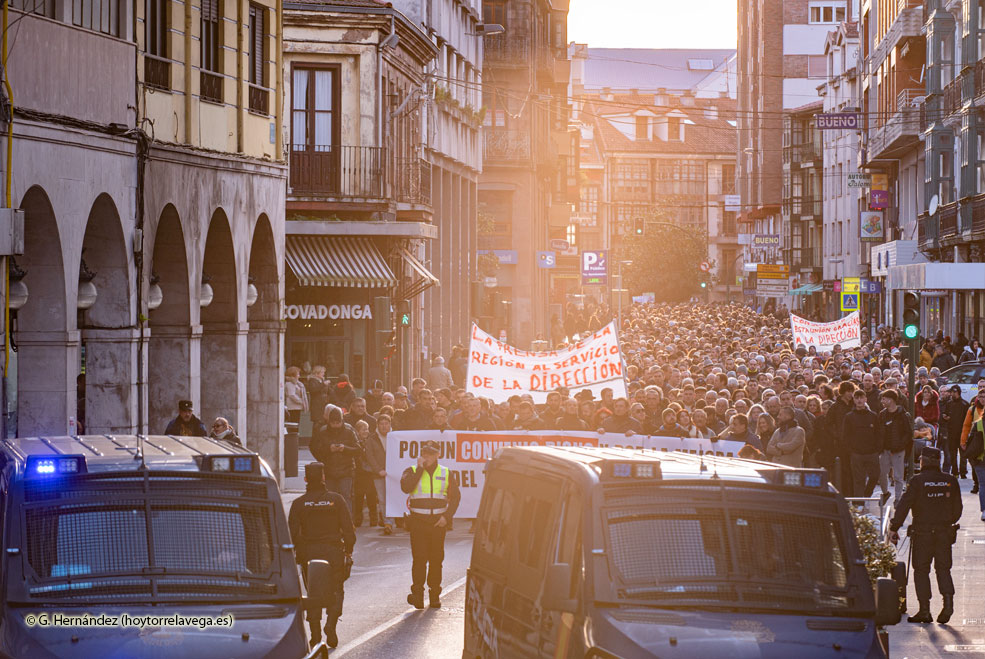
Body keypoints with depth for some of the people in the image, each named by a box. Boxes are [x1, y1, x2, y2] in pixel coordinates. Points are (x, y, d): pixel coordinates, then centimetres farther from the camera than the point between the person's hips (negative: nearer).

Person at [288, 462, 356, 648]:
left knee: (313, 594, 9)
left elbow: (292, 533, -2)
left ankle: (315, 636, 5)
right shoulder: (336, 499, -3)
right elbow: (348, 529, -1)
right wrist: (348, 550, 10)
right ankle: (331, 623, -11)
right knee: (336, 591, 11)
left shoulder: (298, 503, -2)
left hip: (308, 553, 1)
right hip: (333, 551, -1)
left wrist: (292, 554, 8)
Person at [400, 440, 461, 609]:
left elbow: (455, 496, 11)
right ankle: (417, 593, -9)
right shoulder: (412, 471, 4)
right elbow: (406, 487, -17)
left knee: (436, 559, 5)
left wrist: (447, 516, -1)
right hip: (418, 521, -2)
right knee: (419, 558, -9)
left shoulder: (445, 473, 8)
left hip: (438, 522, 2)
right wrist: (420, 469, -15)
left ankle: (434, 595, 13)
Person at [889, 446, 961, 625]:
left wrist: (894, 528, -7)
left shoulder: (917, 481, -9)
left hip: (922, 532, -3)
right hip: (945, 532, 3)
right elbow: (957, 508, 10)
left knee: (921, 570, 5)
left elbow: (904, 505, -12)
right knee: (943, 568, 13)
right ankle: (948, 600, -7)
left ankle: (924, 609, 2)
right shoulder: (951, 481, 2)